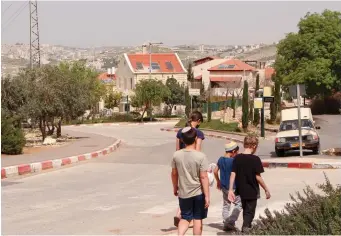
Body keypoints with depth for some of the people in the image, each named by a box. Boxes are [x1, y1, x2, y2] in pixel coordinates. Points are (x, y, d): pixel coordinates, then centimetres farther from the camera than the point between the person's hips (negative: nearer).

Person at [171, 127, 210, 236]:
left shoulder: (176, 155, -4)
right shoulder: (200, 156, -15)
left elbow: (174, 174, 6)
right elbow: (203, 177, -15)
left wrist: (175, 188, 23)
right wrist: (207, 196, -11)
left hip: (183, 193, 3)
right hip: (198, 193, -3)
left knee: (185, 218, 14)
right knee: (197, 219, 11)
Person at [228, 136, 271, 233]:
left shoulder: (237, 158, -2)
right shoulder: (255, 159, -14)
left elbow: (233, 174, -4)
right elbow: (258, 177, -14)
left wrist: (230, 189, -2)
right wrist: (266, 190, -5)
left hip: (241, 191, 5)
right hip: (252, 191, -5)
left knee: (245, 210, 23)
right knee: (250, 212, 5)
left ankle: (247, 228, 39)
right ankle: (245, 229, -6)